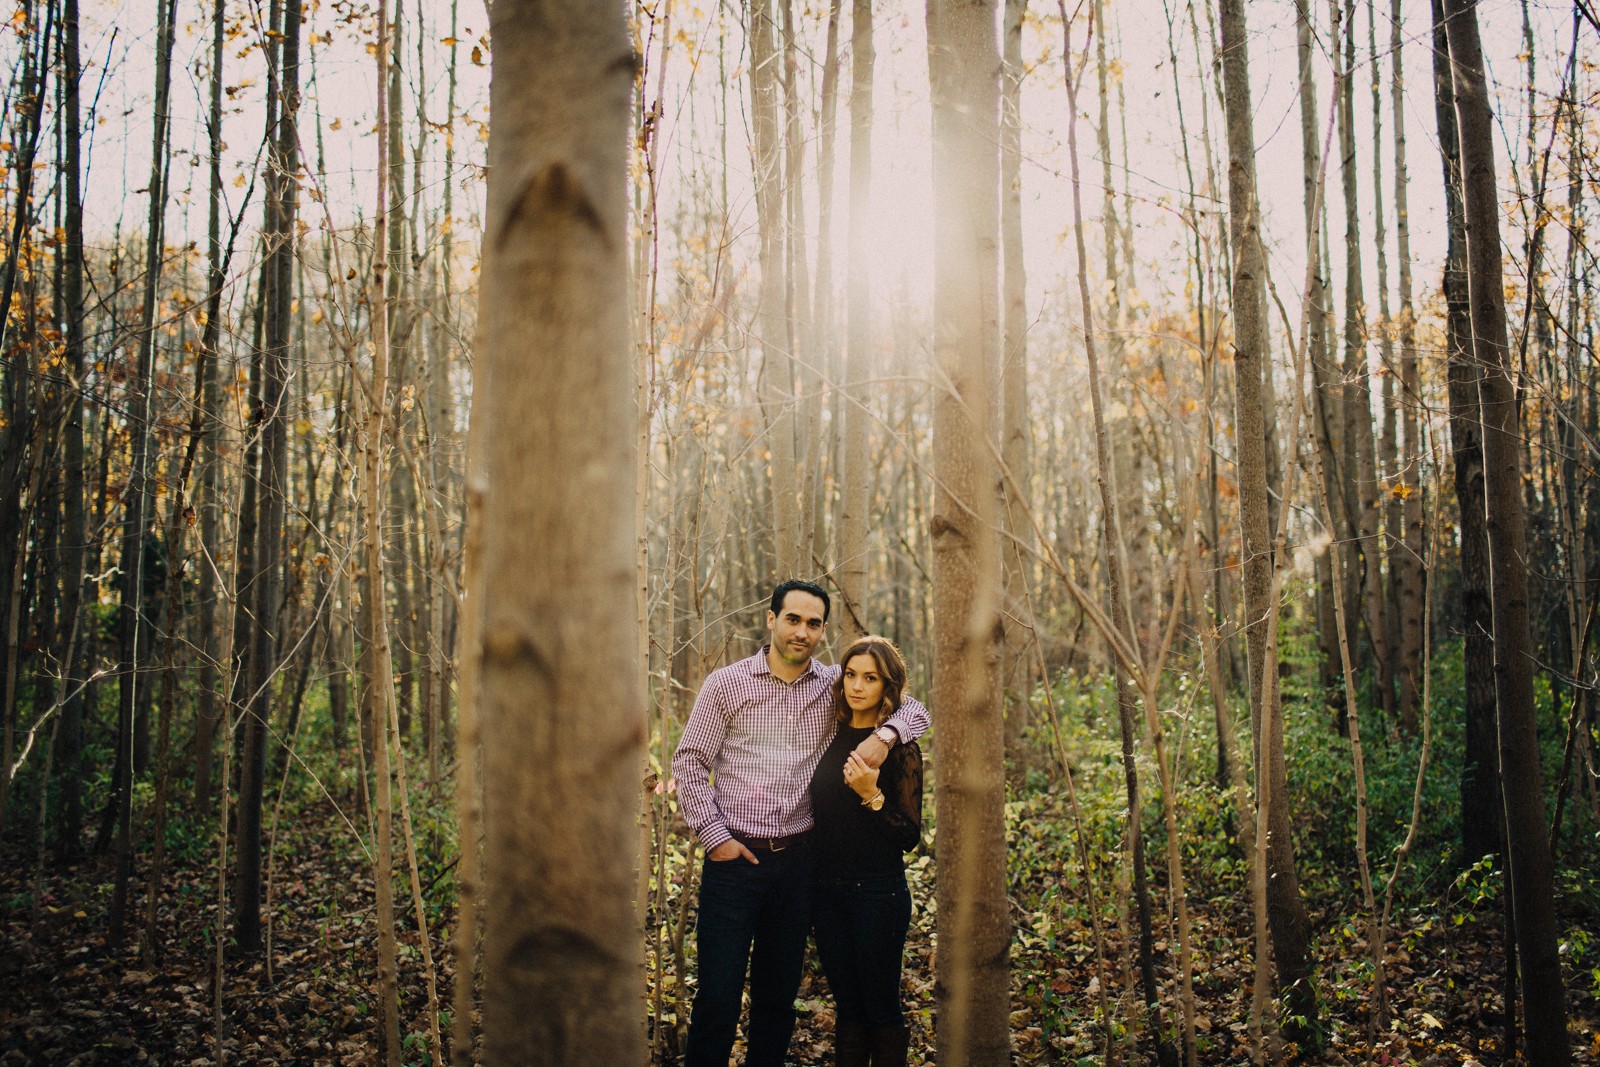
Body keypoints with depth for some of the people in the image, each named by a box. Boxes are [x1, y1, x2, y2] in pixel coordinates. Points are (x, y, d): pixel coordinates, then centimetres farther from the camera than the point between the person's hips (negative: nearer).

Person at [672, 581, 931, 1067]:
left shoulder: (834, 686, 6)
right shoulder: (726, 684, -1)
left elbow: (913, 709, 11)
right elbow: (689, 761, 0)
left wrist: (884, 735, -11)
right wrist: (714, 836, -7)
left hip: (799, 858, 3)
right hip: (735, 858, -3)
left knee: (779, 992, 13)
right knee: (718, 991, -2)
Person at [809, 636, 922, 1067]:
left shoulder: (899, 748, -10)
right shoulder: (833, 737, 6)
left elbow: (909, 837, -12)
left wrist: (872, 797, -25)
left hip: (877, 893, -5)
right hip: (827, 889, 5)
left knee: (881, 1010, 3)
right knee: (847, 1007, 14)